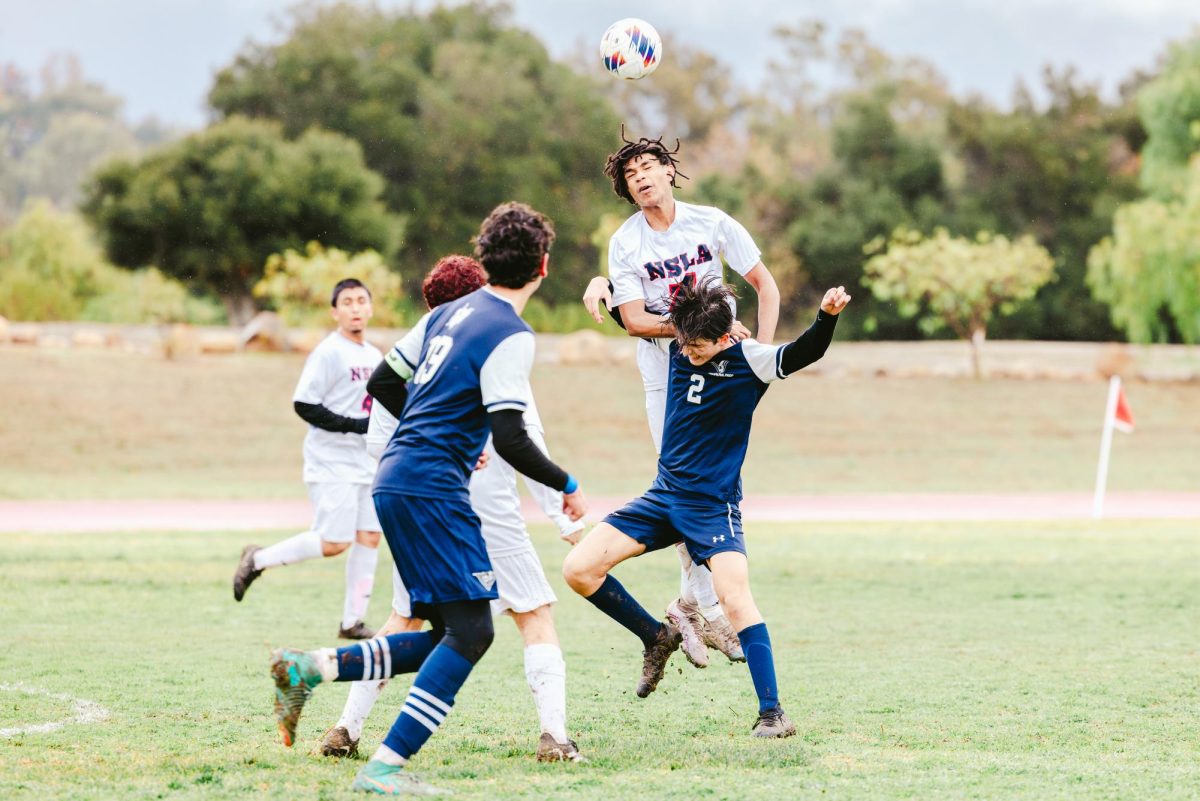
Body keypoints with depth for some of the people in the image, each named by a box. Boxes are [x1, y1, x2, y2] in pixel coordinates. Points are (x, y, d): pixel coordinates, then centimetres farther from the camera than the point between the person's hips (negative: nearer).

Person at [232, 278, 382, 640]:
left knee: (369, 537, 3)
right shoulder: (328, 353, -12)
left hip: (365, 461, 8)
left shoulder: (374, 356, 13)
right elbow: (304, 405, -18)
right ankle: (258, 560, 6)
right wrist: (356, 426, -20)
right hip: (331, 462, -8)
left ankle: (353, 621, 11)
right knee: (334, 542, -12)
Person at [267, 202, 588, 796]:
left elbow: (383, 382, 21)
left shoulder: (450, 312, 14)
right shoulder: (510, 336, -12)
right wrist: (566, 486, -3)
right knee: (470, 631, -10)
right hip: (431, 490, -9)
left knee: (448, 635, 10)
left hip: (395, 480, 9)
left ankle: (309, 668, 4)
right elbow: (509, 439, -18)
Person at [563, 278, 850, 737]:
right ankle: (657, 639, 16)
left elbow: (806, 353, -27)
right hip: (663, 497, 6)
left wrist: (827, 316, -46)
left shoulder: (748, 360, -12)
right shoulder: (677, 347, 1)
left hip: (713, 506, -6)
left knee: (736, 598, -25)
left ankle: (771, 712, -18)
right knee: (578, 569, -5)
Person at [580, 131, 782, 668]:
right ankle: (709, 610, 2)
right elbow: (634, 321, -13)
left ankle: (689, 604, 11)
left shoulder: (711, 223, -3)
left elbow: (765, 285, 2)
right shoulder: (626, 243, -6)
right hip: (664, 368, -1)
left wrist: (763, 348, -10)